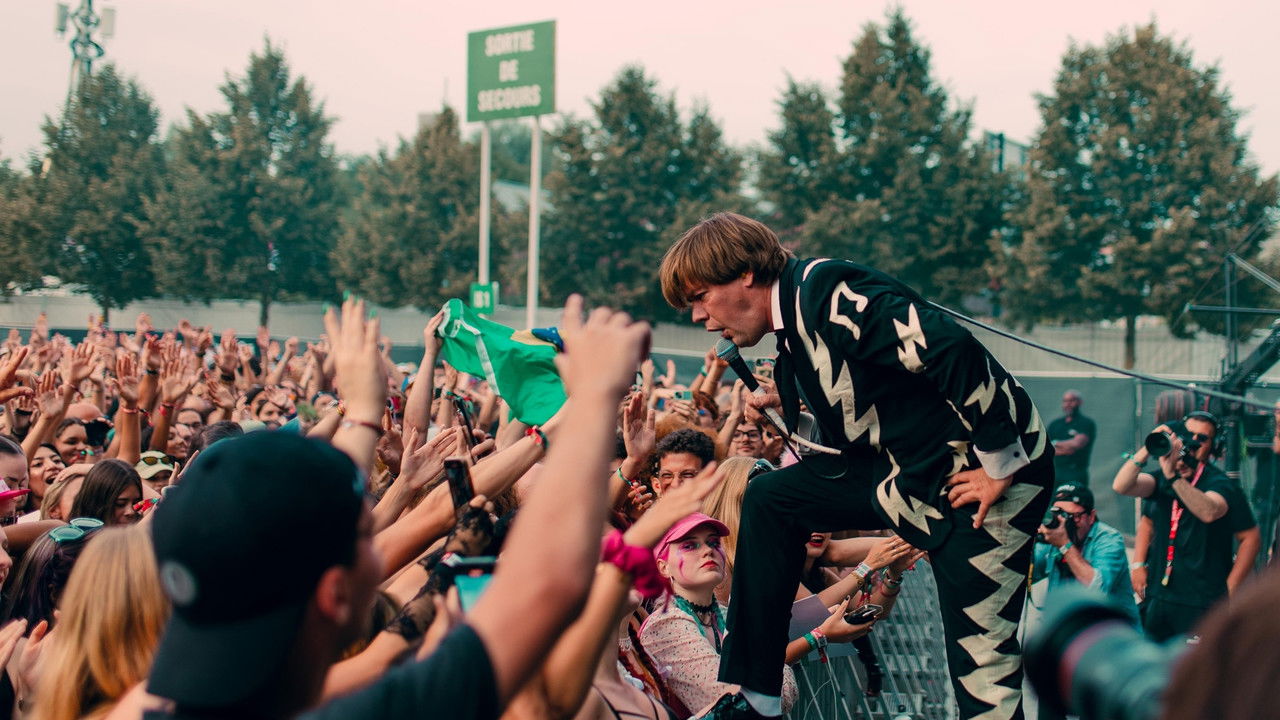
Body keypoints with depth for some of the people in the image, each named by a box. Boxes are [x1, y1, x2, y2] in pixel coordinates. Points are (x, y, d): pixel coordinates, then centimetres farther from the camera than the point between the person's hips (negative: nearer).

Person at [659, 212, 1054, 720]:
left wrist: (1001, 465, -23)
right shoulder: (793, 322, 9)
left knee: (981, 661, -8)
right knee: (769, 498, 11)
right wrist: (788, 406, 6)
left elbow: (951, 350, -29)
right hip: (910, 470, 10)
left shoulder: (826, 290, -20)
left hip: (987, 470, -10)